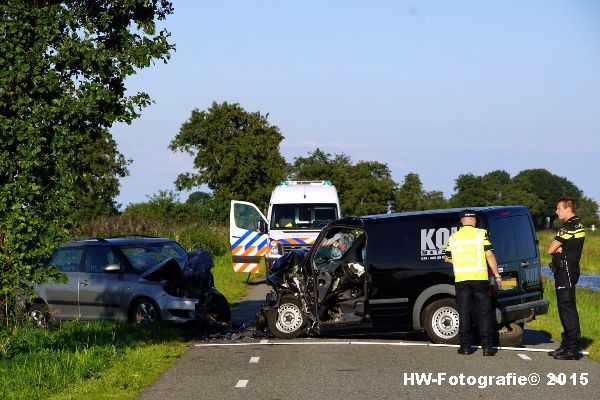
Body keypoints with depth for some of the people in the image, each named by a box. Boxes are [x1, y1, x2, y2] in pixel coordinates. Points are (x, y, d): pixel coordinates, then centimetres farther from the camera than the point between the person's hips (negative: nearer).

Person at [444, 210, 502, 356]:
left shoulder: (454, 237, 9)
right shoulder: (481, 234, 0)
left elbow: (447, 258, 16)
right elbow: (489, 255, -5)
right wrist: (497, 274, 1)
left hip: (461, 279, 2)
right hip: (479, 278, -2)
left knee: (464, 313, 7)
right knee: (484, 312, 4)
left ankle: (465, 346, 4)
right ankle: (487, 346, 0)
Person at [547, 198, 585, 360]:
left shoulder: (569, 227, -16)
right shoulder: (577, 225, 17)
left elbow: (550, 249, -14)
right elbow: (554, 249, 16)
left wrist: (556, 248, 6)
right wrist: (559, 249, -6)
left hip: (566, 272, -11)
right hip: (565, 271, 11)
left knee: (568, 308, -10)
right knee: (565, 308, 14)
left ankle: (572, 349, -11)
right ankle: (567, 345, 20)